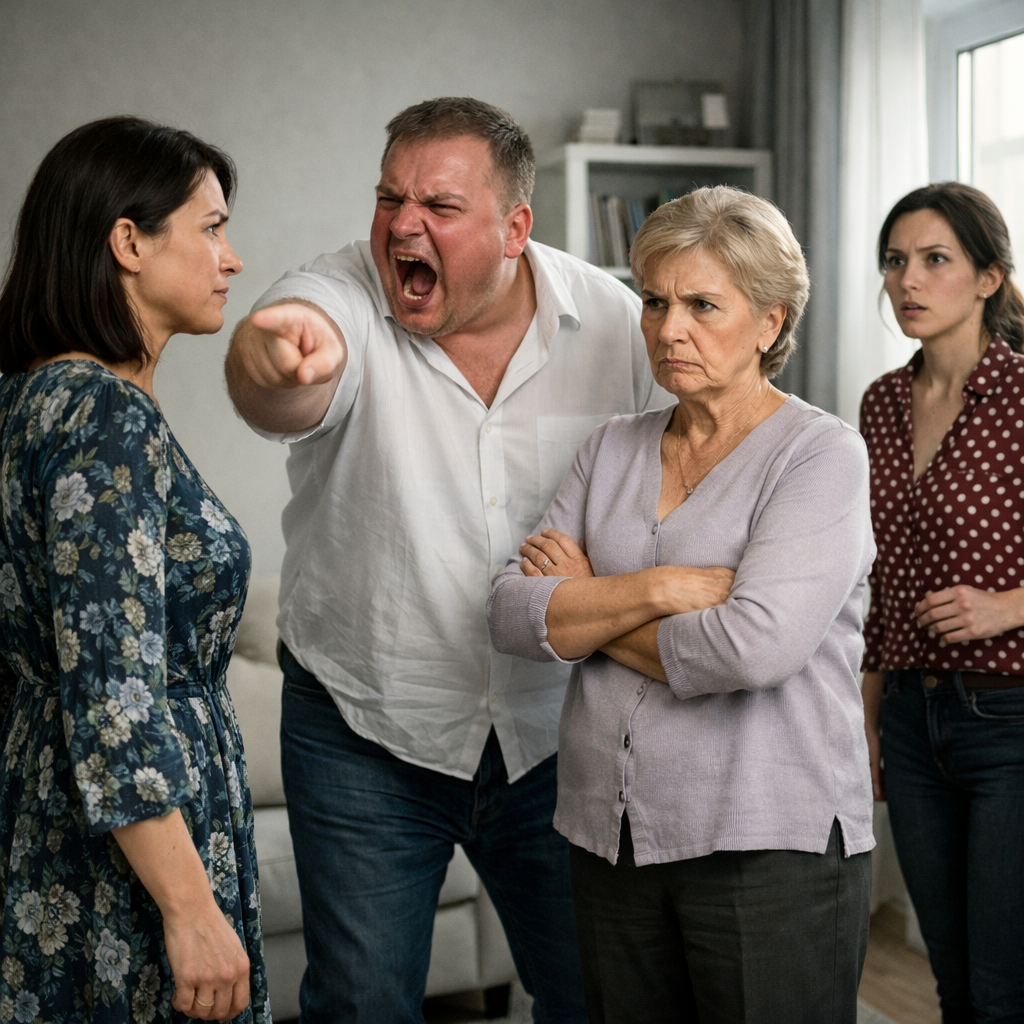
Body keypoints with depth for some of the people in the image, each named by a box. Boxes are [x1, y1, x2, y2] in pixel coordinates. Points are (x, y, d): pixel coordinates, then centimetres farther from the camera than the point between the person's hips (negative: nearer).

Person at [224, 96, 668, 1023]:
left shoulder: (615, 322, -5)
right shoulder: (340, 301, -12)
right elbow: (288, 402, -36)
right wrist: (271, 360, -58)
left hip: (553, 729, 2)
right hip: (365, 729, -1)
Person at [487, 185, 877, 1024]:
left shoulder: (822, 453, -7)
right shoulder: (613, 449, 10)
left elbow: (757, 645, -21)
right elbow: (512, 615, 0)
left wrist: (586, 610, -7)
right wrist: (661, 589, -15)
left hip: (771, 850, -5)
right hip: (610, 839, 5)